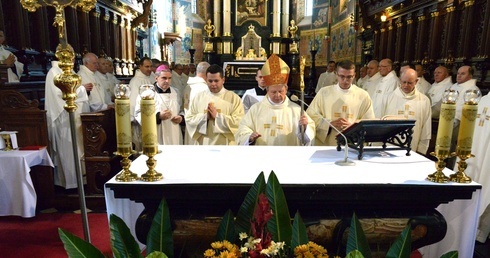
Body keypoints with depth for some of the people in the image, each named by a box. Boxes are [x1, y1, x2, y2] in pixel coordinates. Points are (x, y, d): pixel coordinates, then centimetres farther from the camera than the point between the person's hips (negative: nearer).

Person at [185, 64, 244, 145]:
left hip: (225, 144, -2)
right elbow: (188, 119, 5)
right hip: (203, 144, 3)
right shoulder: (198, 97, 8)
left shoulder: (234, 98, -1)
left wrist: (217, 116, -14)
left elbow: (239, 121, -11)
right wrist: (204, 116, -11)